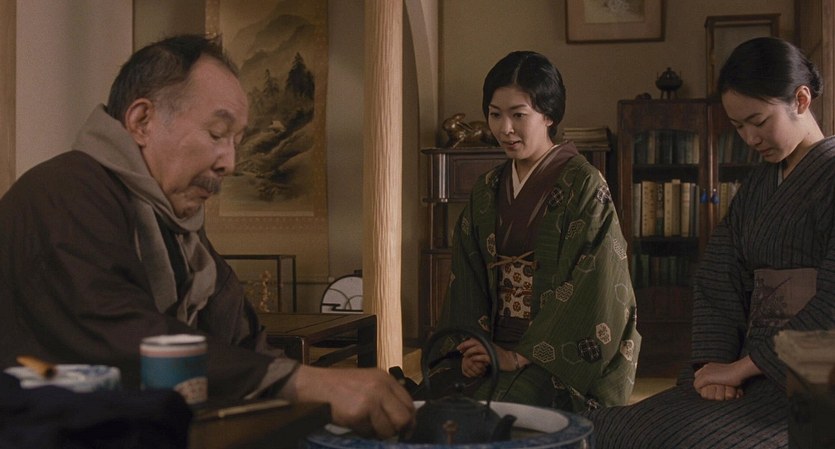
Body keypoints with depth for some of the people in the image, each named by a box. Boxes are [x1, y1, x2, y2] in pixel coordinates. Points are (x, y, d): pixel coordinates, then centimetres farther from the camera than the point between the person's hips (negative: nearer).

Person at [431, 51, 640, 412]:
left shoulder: (584, 185, -6)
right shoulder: (487, 190, 14)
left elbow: (590, 293, -13)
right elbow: (468, 282, 11)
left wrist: (521, 356, -15)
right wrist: (472, 346, -6)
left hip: (559, 360, -5)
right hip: (495, 347, 5)